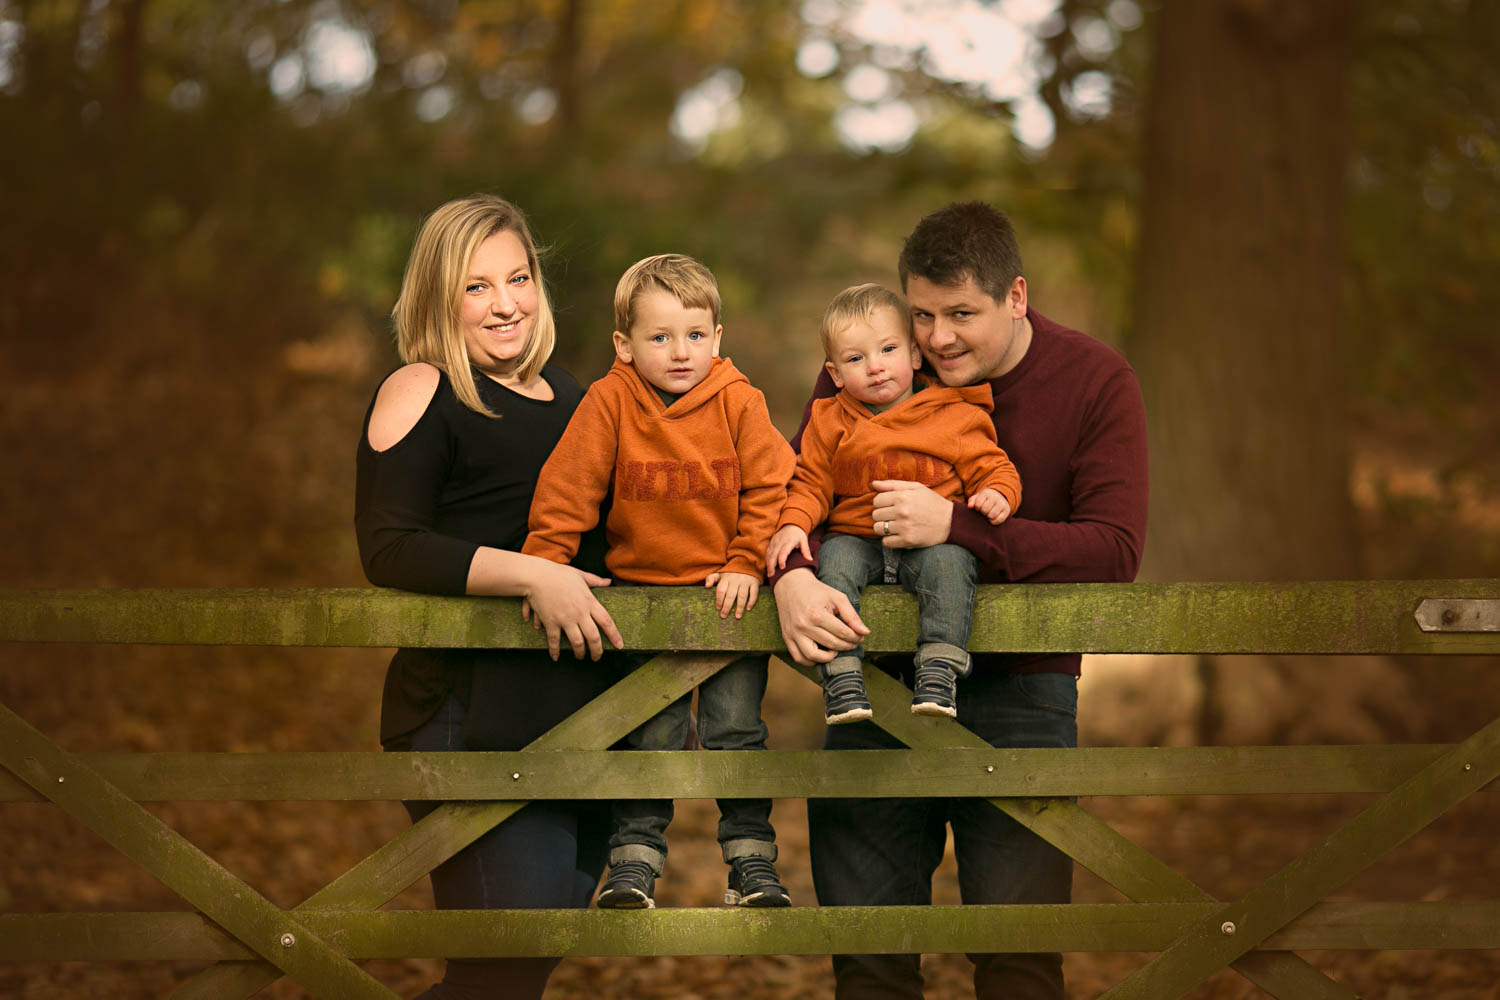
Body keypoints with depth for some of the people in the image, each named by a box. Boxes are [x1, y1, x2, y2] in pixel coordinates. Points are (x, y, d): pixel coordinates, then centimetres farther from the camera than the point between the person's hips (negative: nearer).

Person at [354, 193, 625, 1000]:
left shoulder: (565, 393, 17)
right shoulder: (422, 393, -4)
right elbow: (389, 550, -16)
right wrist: (533, 576, -25)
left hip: (584, 714, 8)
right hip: (475, 716, -7)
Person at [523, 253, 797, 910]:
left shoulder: (738, 401, -6)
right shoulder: (609, 402, -7)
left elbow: (768, 487, -3)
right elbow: (567, 489, -5)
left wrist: (746, 564, -9)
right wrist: (542, 566, -9)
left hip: (728, 590, 0)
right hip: (643, 588, 0)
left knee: (734, 726, 0)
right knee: (649, 735, 1)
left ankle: (750, 854, 10)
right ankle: (634, 857, 9)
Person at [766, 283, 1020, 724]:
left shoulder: (956, 416, 2)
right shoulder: (831, 422, 9)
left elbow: (991, 468, 5)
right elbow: (811, 483, 12)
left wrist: (997, 493, -19)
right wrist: (792, 523, -7)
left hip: (931, 538, -2)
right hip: (856, 536, 2)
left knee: (949, 562, -33)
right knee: (832, 562, -29)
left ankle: (939, 670, -31)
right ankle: (842, 673, -28)